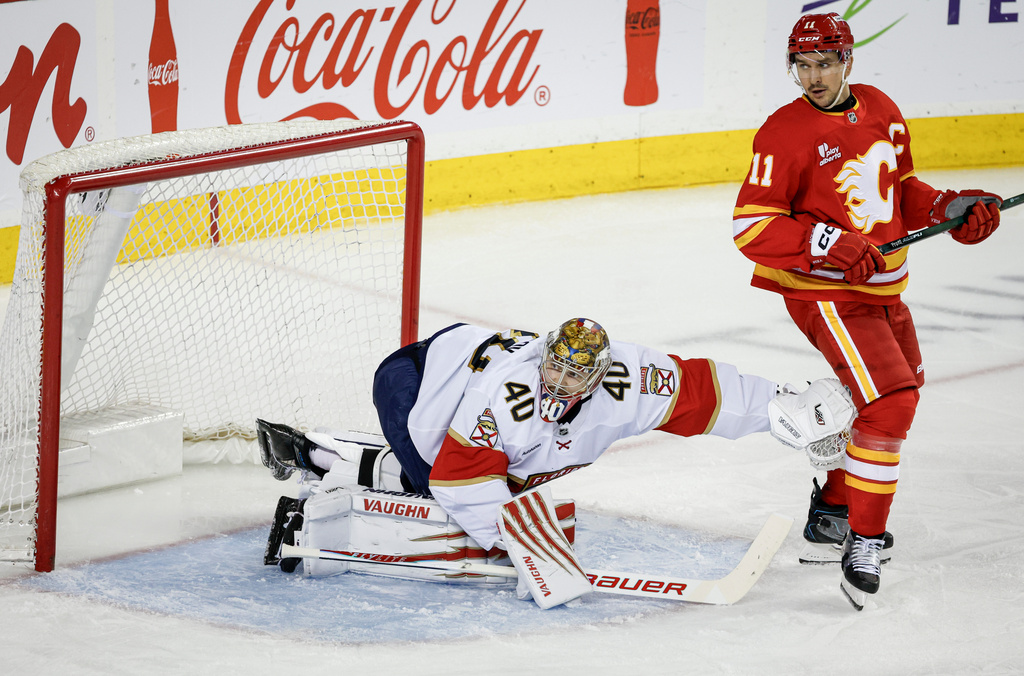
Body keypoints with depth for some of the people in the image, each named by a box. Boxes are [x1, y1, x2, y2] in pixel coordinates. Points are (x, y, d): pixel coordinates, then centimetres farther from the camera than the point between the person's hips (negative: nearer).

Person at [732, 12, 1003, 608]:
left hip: (883, 289, 8)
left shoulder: (882, 111, 5)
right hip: (825, 292, -8)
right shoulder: (786, 133, -15)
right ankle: (864, 544, -13)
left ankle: (831, 513, 38)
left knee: (899, 394, 23)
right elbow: (752, 226, -19)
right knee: (889, 403, -20)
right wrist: (825, 243, -31)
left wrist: (949, 208, 2)